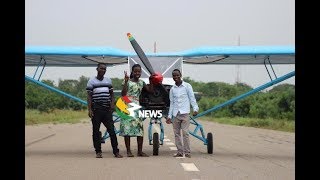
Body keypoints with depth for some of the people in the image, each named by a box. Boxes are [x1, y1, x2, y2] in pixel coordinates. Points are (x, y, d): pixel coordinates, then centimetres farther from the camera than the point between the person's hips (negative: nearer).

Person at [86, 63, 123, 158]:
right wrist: (89, 109, -9)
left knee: (112, 130, -2)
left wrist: (112, 104, 2)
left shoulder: (108, 80, 15)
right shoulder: (92, 81, 3)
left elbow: (111, 94, 18)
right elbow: (89, 96, -1)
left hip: (107, 109, 3)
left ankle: (116, 151, 0)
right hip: (96, 110, -3)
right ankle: (98, 151, 9)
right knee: (96, 131, 1)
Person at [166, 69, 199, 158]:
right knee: (177, 134, 4)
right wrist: (169, 116, 13)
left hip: (185, 113, -4)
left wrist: (195, 108, -11)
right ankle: (180, 152, 10)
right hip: (175, 114, 4)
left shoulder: (187, 86, 3)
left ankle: (187, 152, -6)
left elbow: (192, 98, 3)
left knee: (185, 133, -9)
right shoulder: (172, 89, 13)